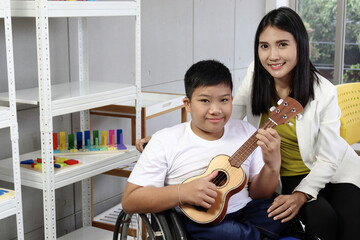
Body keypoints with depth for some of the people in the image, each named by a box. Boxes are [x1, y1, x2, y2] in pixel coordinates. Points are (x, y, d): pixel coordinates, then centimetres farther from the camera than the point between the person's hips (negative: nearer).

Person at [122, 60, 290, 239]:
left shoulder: (246, 132, 8)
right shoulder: (165, 141, -4)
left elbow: (259, 194, 8)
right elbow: (129, 201, -8)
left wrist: (272, 165, -12)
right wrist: (182, 192, -20)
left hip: (244, 213, 3)